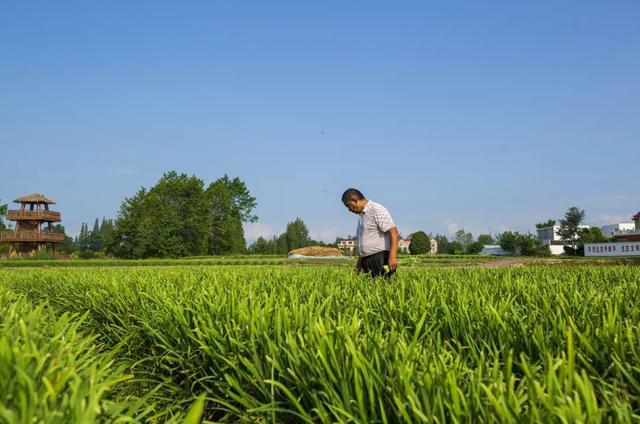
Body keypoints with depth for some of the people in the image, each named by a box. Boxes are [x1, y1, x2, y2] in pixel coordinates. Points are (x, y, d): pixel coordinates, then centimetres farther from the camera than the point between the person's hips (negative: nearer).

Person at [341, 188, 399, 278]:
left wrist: (392, 257, -24)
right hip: (367, 261, 8)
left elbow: (393, 232, -16)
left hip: (381, 260, -8)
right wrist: (359, 264, 22)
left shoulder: (376, 210, -6)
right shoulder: (361, 215, 22)